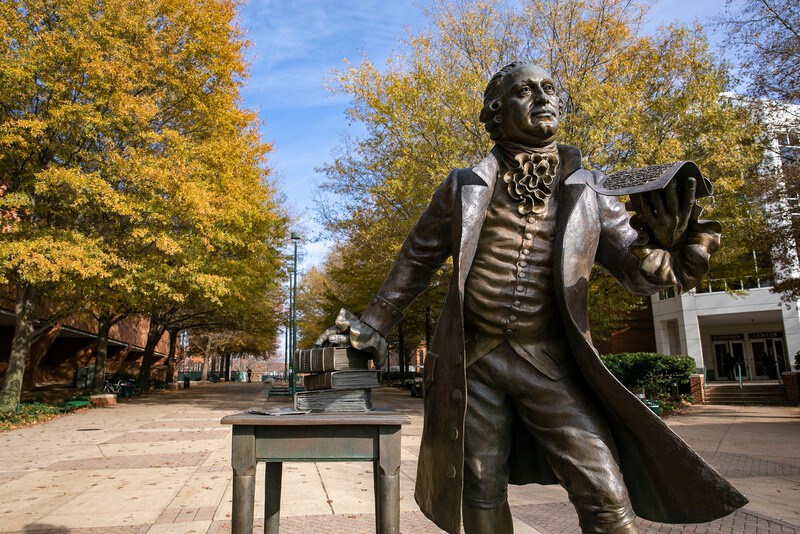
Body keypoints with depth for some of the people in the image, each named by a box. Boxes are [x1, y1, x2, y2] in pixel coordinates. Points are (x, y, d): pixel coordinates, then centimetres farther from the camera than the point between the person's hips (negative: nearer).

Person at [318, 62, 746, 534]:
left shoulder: (586, 193, 3)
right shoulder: (466, 188, 1)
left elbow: (639, 272, 3)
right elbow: (414, 263, 10)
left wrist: (664, 246, -20)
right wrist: (374, 326, 14)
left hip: (550, 364, 1)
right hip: (472, 362, 0)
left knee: (606, 495, -6)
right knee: (482, 492, 12)